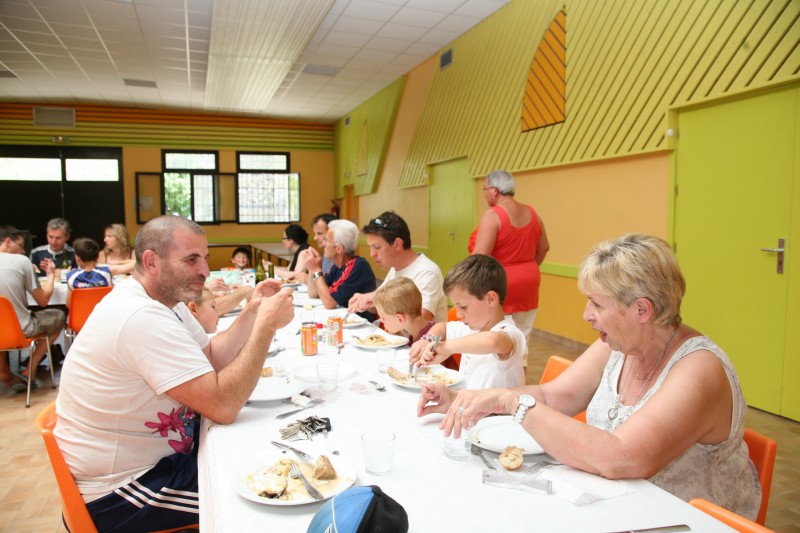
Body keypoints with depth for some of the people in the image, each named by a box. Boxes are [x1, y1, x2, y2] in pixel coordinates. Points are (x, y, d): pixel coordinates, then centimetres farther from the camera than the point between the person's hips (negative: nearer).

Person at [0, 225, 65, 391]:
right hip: (20, 329, -4)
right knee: (59, 316, 22)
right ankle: (29, 371, 17)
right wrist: (51, 274, 11)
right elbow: (43, 300, -4)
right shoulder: (21, 261, -9)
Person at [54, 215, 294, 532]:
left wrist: (253, 311, -8)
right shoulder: (141, 317, -30)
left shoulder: (163, 298, 2)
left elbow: (213, 360, 4)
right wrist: (267, 325, -27)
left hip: (155, 454, 9)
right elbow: (223, 406, -32)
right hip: (119, 491, -9)